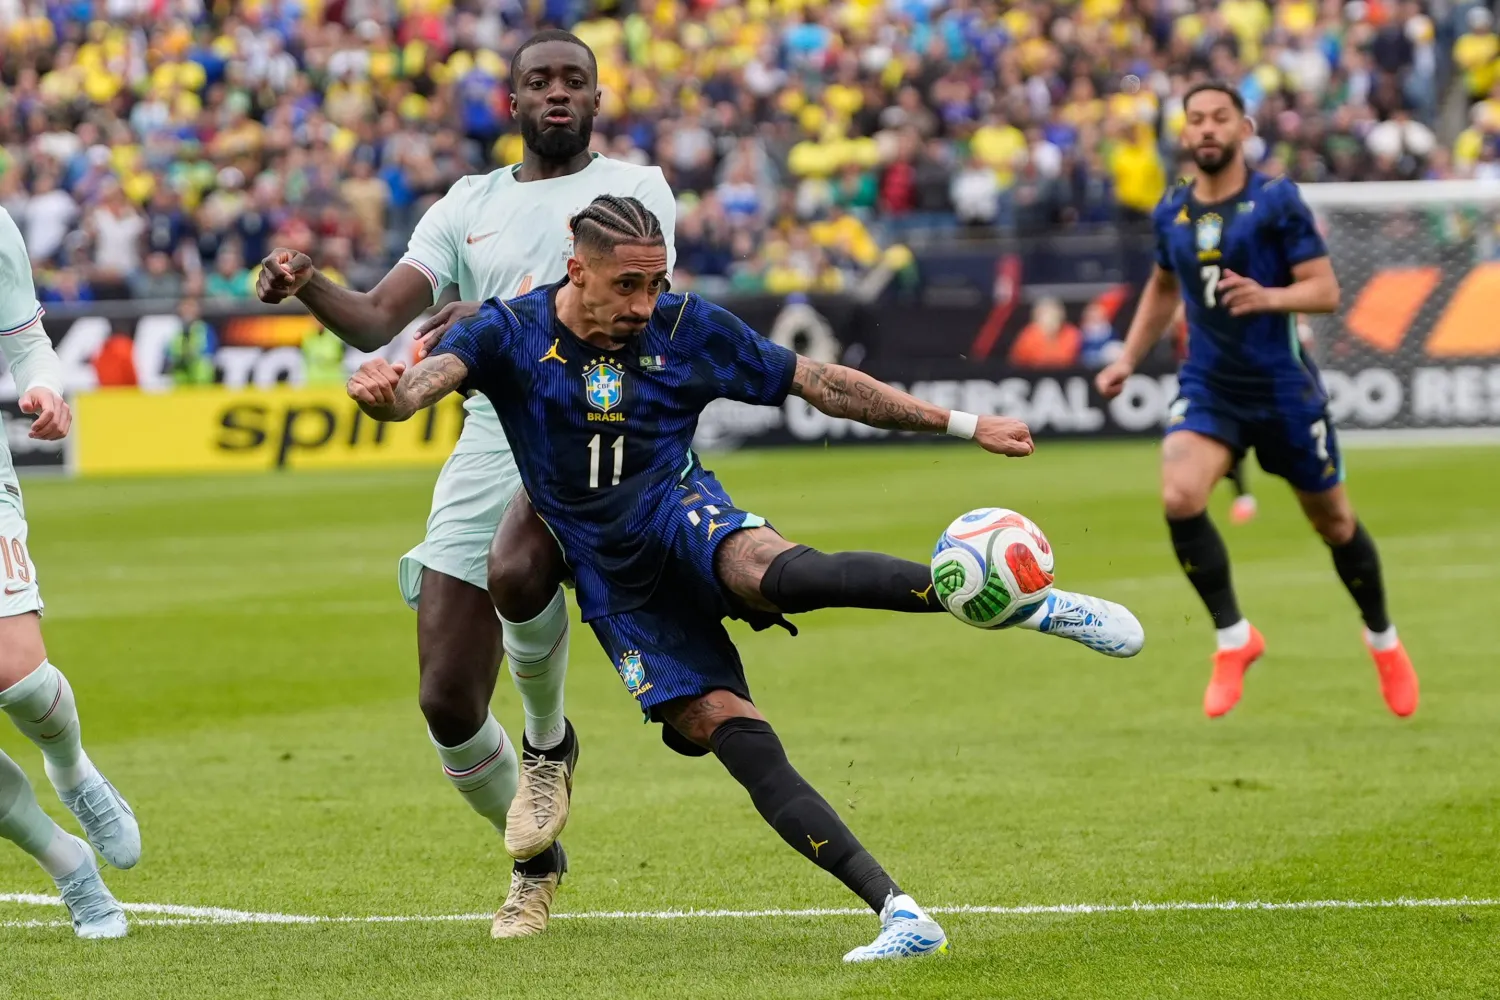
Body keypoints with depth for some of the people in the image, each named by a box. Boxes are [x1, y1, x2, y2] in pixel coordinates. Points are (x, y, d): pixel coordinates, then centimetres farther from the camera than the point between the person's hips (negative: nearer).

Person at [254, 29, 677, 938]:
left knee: (516, 572, -37)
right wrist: (308, 288, -14)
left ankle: (550, 743, -6)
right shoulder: (470, 206, 17)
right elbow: (377, 321, 8)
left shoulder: (634, 189, 5)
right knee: (447, 702, -2)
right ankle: (537, 863, 24)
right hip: (489, 444, 4)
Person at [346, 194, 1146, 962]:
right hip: (610, 577, 2)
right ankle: (898, 913, -18)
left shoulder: (687, 328, -4)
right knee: (728, 731, -15)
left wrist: (964, 424, 1)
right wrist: (380, 393, -50)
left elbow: (818, 383, 2)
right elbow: (423, 380, -23)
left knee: (783, 573, -38)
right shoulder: (510, 334, -6)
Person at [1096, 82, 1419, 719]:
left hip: (1282, 386, -3)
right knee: (1179, 498, -24)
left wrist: (1269, 296, -32)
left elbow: (1326, 290, -13)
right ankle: (1233, 638, -7)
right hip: (1207, 386, 3)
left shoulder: (1277, 200, -9)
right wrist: (1128, 358, 16)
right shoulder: (1171, 213, 5)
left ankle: (1382, 640, 36)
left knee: (1333, 522, 10)